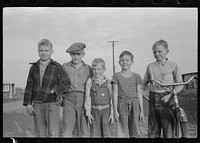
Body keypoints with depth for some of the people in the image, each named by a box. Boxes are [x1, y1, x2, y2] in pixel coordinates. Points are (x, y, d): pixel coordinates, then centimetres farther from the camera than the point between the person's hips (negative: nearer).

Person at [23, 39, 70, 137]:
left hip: (52, 104, -3)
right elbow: (29, 86, 8)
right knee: (40, 134, 7)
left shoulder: (57, 67, -4)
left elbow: (66, 83, -4)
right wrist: (28, 103, 2)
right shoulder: (34, 67, 6)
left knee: (53, 134, -8)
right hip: (37, 105, 3)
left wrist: (54, 90, -18)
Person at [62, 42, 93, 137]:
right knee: (67, 130, -9)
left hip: (83, 100, 1)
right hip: (69, 100, -1)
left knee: (84, 132, 0)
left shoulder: (88, 69, 8)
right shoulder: (65, 67, 6)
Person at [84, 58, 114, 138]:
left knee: (107, 134, 0)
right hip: (94, 110, 0)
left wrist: (112, 113, 1)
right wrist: (88, 113, -3)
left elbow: (111, 98, 4)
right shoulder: (90, 82, 1)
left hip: (106, 110, 0)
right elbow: (87, 98, 1)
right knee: (95, 134, 4)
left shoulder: (108, 82, 2)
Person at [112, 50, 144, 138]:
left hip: (134, 104, 1)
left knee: (135, 132, 0)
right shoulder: (116, 76, 3)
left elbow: (139, 94, 8)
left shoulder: (136, 77, 7)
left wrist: (142, 111, 6)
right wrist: (115, 111, -3)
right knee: (123, 132, 0)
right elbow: (115, 94, 2)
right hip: (122, 104, -1)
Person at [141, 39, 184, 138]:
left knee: (168, 130, 0)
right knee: (152, 131, 9)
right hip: (153, 99, 4)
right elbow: (145, 82, 17)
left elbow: (180, 84, -2)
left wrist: (170, 95, -14)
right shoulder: (150, 66, 11)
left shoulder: (172, 66, 0)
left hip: (166, 99, -3)